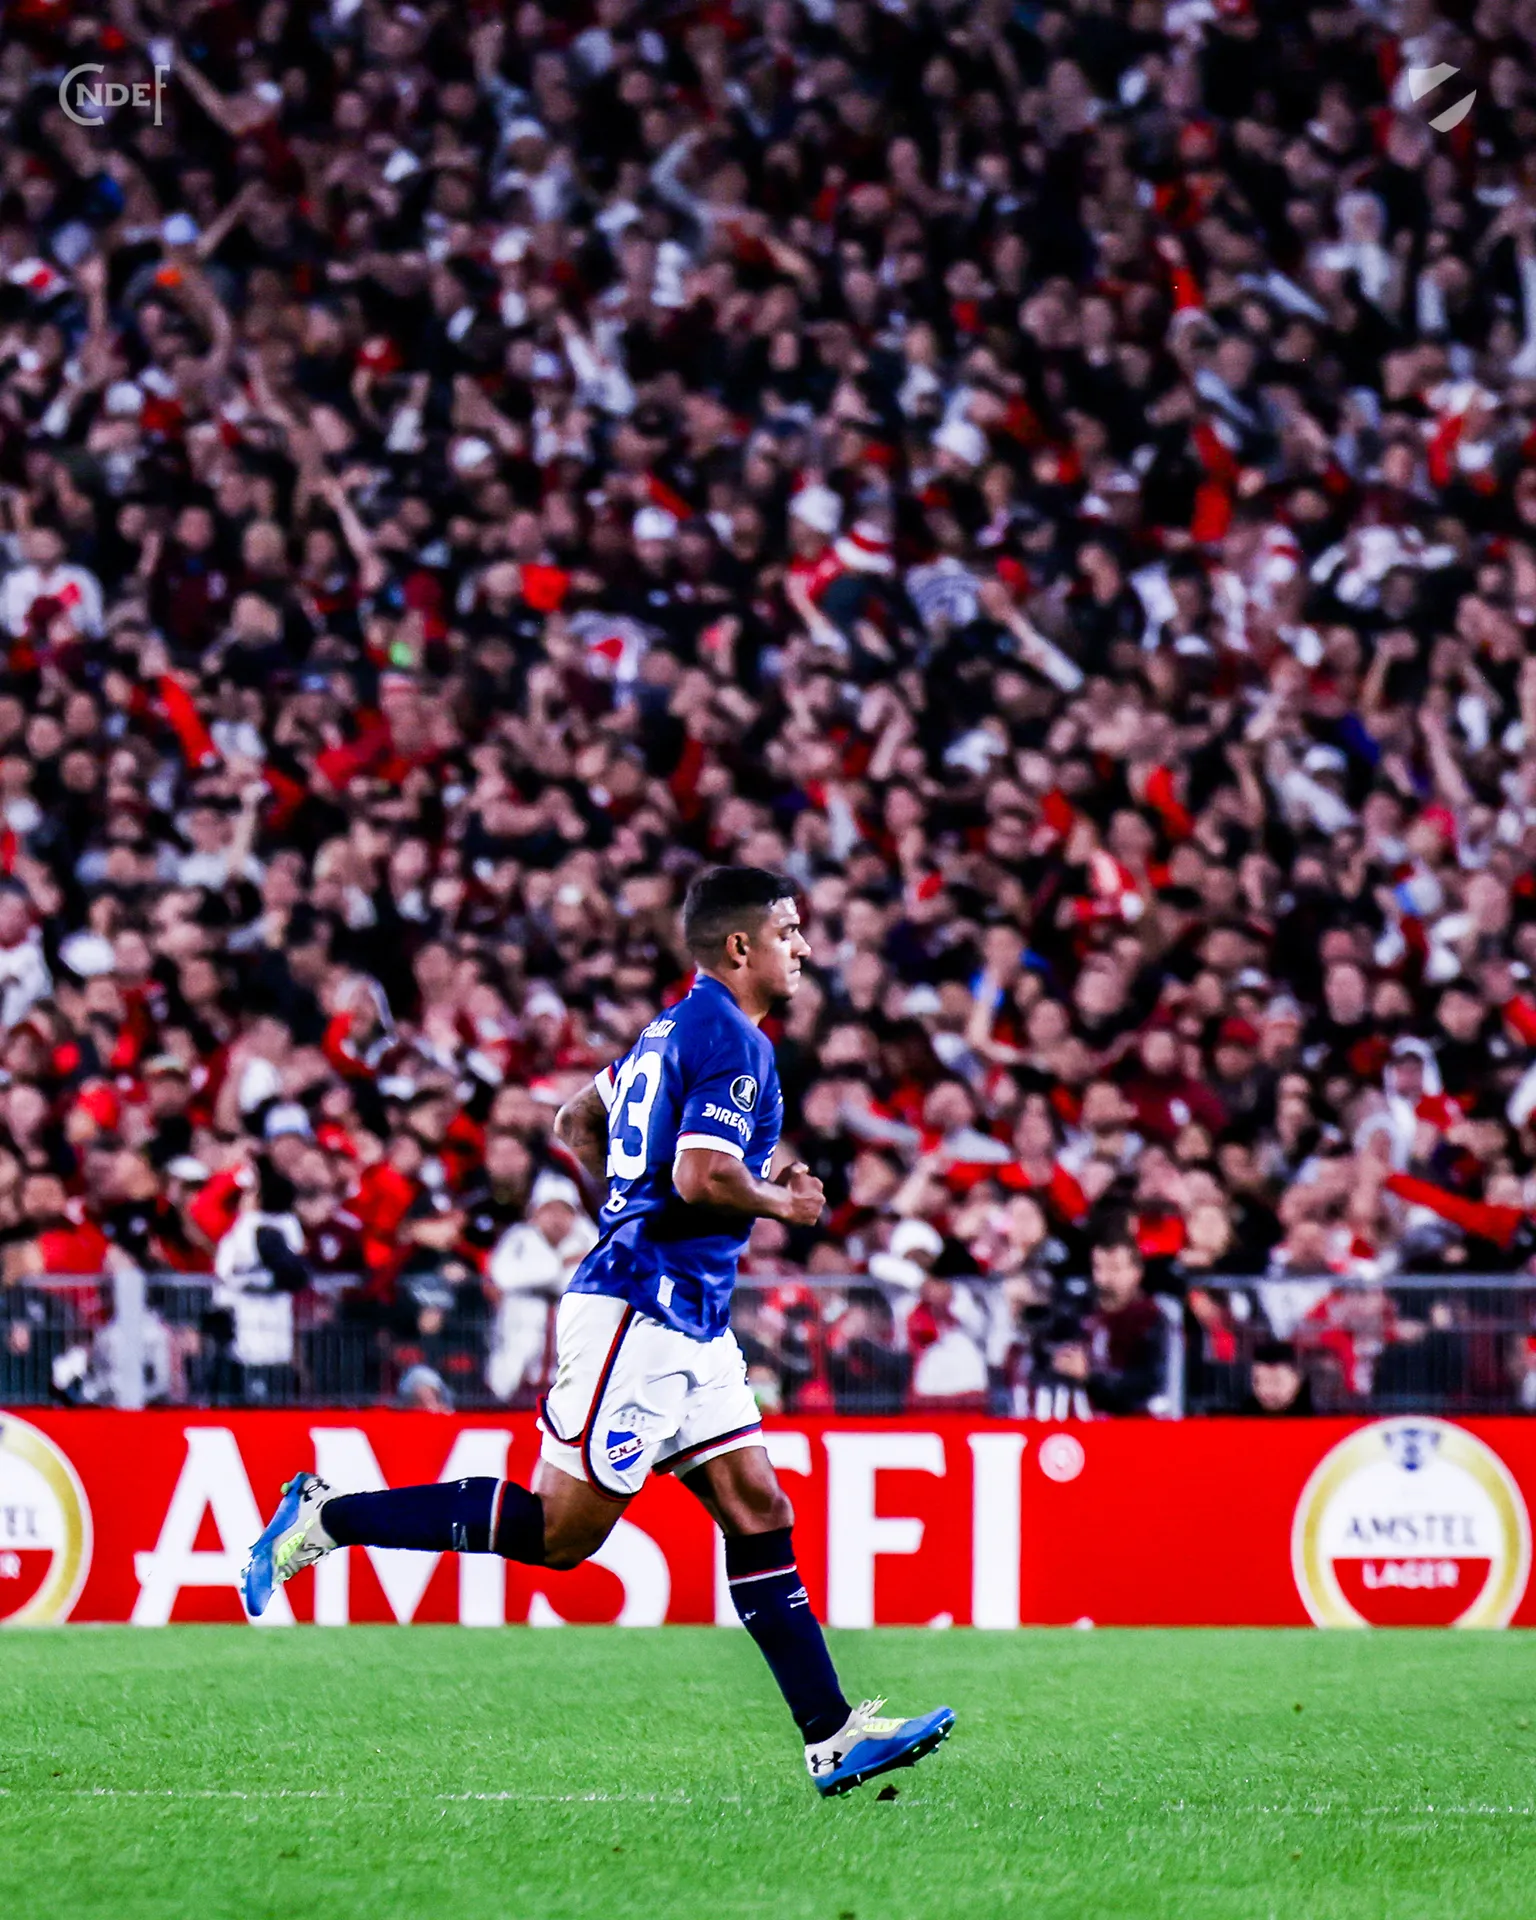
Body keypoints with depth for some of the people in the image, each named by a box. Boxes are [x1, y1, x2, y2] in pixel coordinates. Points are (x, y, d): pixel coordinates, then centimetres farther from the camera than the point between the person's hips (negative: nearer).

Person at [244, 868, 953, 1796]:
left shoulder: (677, 1028, 17)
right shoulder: (733, 1041, -13)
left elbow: (577, 1120, 27)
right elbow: (703, 1177, -25)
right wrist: (780, 1203, -7)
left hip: (688, 1318, 11)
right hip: (641, 1310, -11)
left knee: (758, 1511, 5)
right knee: (562, 1528, -7)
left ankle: (833, 1736, 3)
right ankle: (327, 1518, 1)